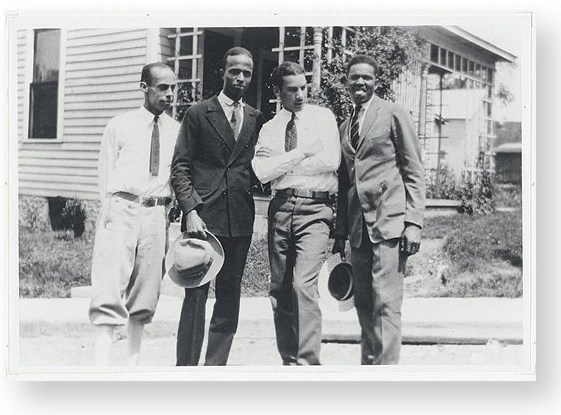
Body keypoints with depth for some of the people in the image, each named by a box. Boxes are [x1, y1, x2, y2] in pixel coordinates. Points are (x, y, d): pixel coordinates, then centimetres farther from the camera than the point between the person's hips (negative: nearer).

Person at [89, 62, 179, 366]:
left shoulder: (176, 131, 11)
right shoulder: (119, 126, 6)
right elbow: (106, 172, 8)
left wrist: (169, 209, 2)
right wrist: (113, 208, 1)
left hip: (157, 213, 3)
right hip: (121, 207, -3)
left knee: (146, 292, 7)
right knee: (110, 291, -10)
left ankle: (133, 362, 18)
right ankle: (101, 364, -10)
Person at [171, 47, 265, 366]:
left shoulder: (257, 119, 15)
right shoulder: (198, 114, 4)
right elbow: (180, 166, -1)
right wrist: (190, 210, -11)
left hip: (241, 219, 4)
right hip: (204, 217, -4)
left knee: (230, 298, 7)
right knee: (196, 295, -5)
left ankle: (216, 366, 16)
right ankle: (186, 367, 2)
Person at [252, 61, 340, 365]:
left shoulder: (323, 118, 6)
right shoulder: (269, 129, 12)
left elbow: (331, 160, -9)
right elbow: (262, 171, -3)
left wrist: (283, 166, -3)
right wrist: (302, 153, -7)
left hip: (315, 208, -4)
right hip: (280, 207, 4)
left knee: (303, 285, -17)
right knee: (280, 289, 7)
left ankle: (308, 361, -14)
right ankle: (288, 360, 19)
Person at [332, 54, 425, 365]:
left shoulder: (394, 115, 1)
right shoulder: (345, 127, 19)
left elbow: (414, 173, -2)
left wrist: (413, 222, -11)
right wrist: (340, 231, 14)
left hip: (389, 222, -6)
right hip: (358, 227, 6)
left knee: (386, 303, -9)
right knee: (364, 304, 9)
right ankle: (368, 364, 19)